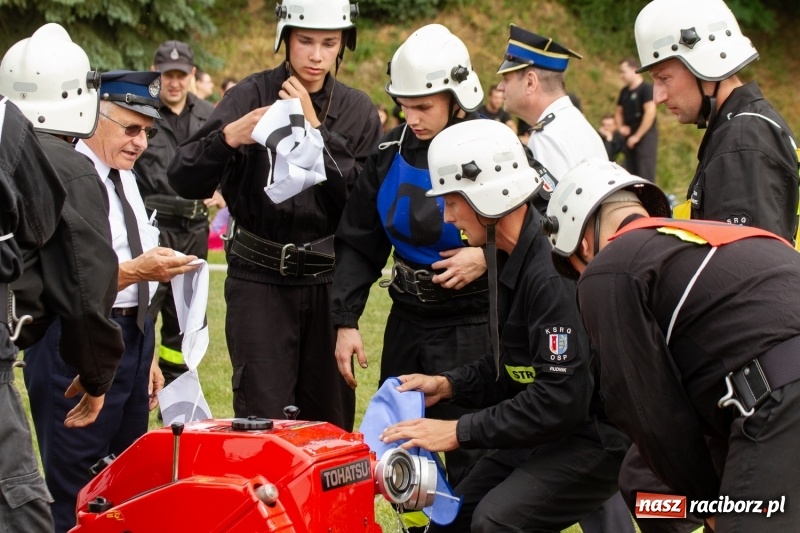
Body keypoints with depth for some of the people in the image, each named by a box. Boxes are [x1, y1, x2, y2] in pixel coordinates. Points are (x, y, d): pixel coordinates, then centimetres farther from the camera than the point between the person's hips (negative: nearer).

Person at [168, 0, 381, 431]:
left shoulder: (357, 111, 5)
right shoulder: (252, 96, -3)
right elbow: (185, 181, -12)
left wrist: (315, 130, -14)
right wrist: (228, 137, -31)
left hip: (328, 280, 3)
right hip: (259, 279, -3)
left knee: (333, 419, 8)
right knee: (261, 418, -6)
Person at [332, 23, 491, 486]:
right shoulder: (392, 152, 3)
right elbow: (358, 242, 7)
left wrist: (488, 257, -23)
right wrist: (346, 321, 1)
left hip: (472, 326, -6)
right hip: (408, 322, 6)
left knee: (470, 454, -5)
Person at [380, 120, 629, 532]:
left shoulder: (553, 271, -27)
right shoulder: (512, 257, 5)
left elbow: (562, 398, -29)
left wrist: (460, 432, -24)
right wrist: (449, 385, 4)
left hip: (598, 436, -10)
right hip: (552, 428, 10)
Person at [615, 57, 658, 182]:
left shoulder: (646, 89, -9)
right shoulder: (624, 92, 14)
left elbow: (650, 113, -18)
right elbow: (619, 112, 26)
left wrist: (637, 136, -17)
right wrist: (620, 127, 4)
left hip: (645, 138, -8)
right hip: (630, 139, 8)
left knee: (645, 177, -11)